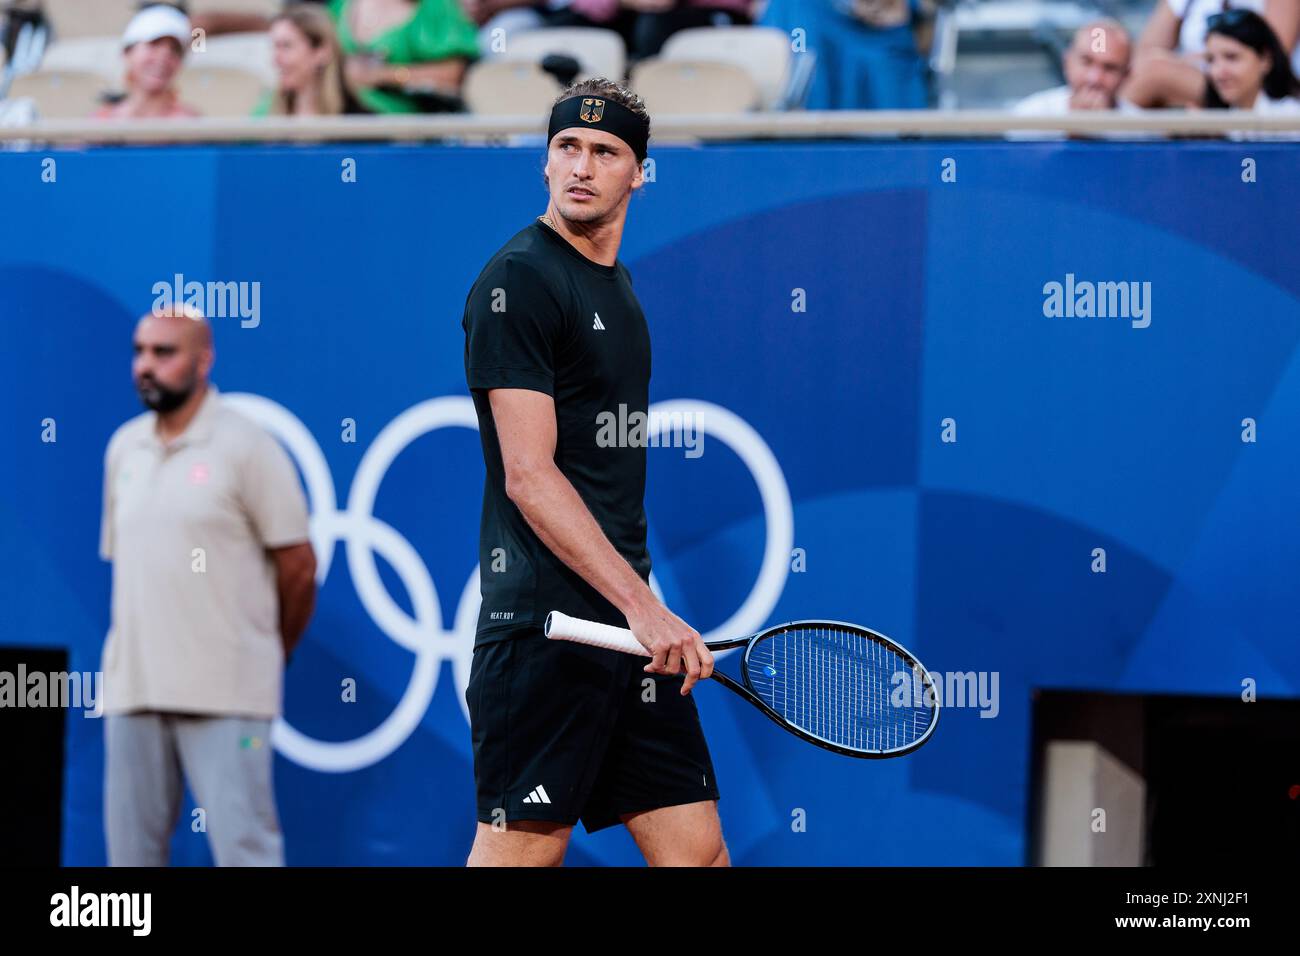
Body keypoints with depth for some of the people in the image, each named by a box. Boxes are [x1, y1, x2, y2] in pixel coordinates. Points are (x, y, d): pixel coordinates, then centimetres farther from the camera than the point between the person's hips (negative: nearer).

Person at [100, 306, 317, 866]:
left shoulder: (247, 449, -6)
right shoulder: (123, 448, 12)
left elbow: (298, 567, -2)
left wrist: (270, 654, 8)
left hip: (225, 694, -6)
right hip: (133, 688, 6)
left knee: (244, 848, -8)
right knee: (132, 848, 7)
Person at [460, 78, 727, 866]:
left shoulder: (618, 285, 18)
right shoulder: (518, 279, -9)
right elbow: (527, 476, -16)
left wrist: (652, 613, 18)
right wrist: (641, 604, -21)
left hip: (631, 625, 9)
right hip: (543, 622, -9)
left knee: (696, 848, 5)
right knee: (522, 848, -9)